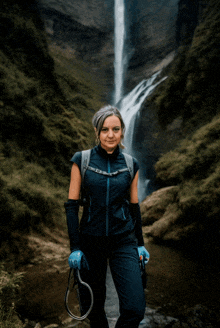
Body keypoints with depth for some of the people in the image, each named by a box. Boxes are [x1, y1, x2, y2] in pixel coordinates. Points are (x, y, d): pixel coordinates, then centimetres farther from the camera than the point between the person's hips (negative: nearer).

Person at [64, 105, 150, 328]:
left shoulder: (131, 165, 2)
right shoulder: (81, 160, -4)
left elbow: (134, 205, 10)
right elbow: (71, 204, -4)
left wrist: (140, 243, 12)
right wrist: (74, 247, -8)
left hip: (123, 241, 1)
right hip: (91, 240, 0)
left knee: (135, 309, -9)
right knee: (93, 307, 12)